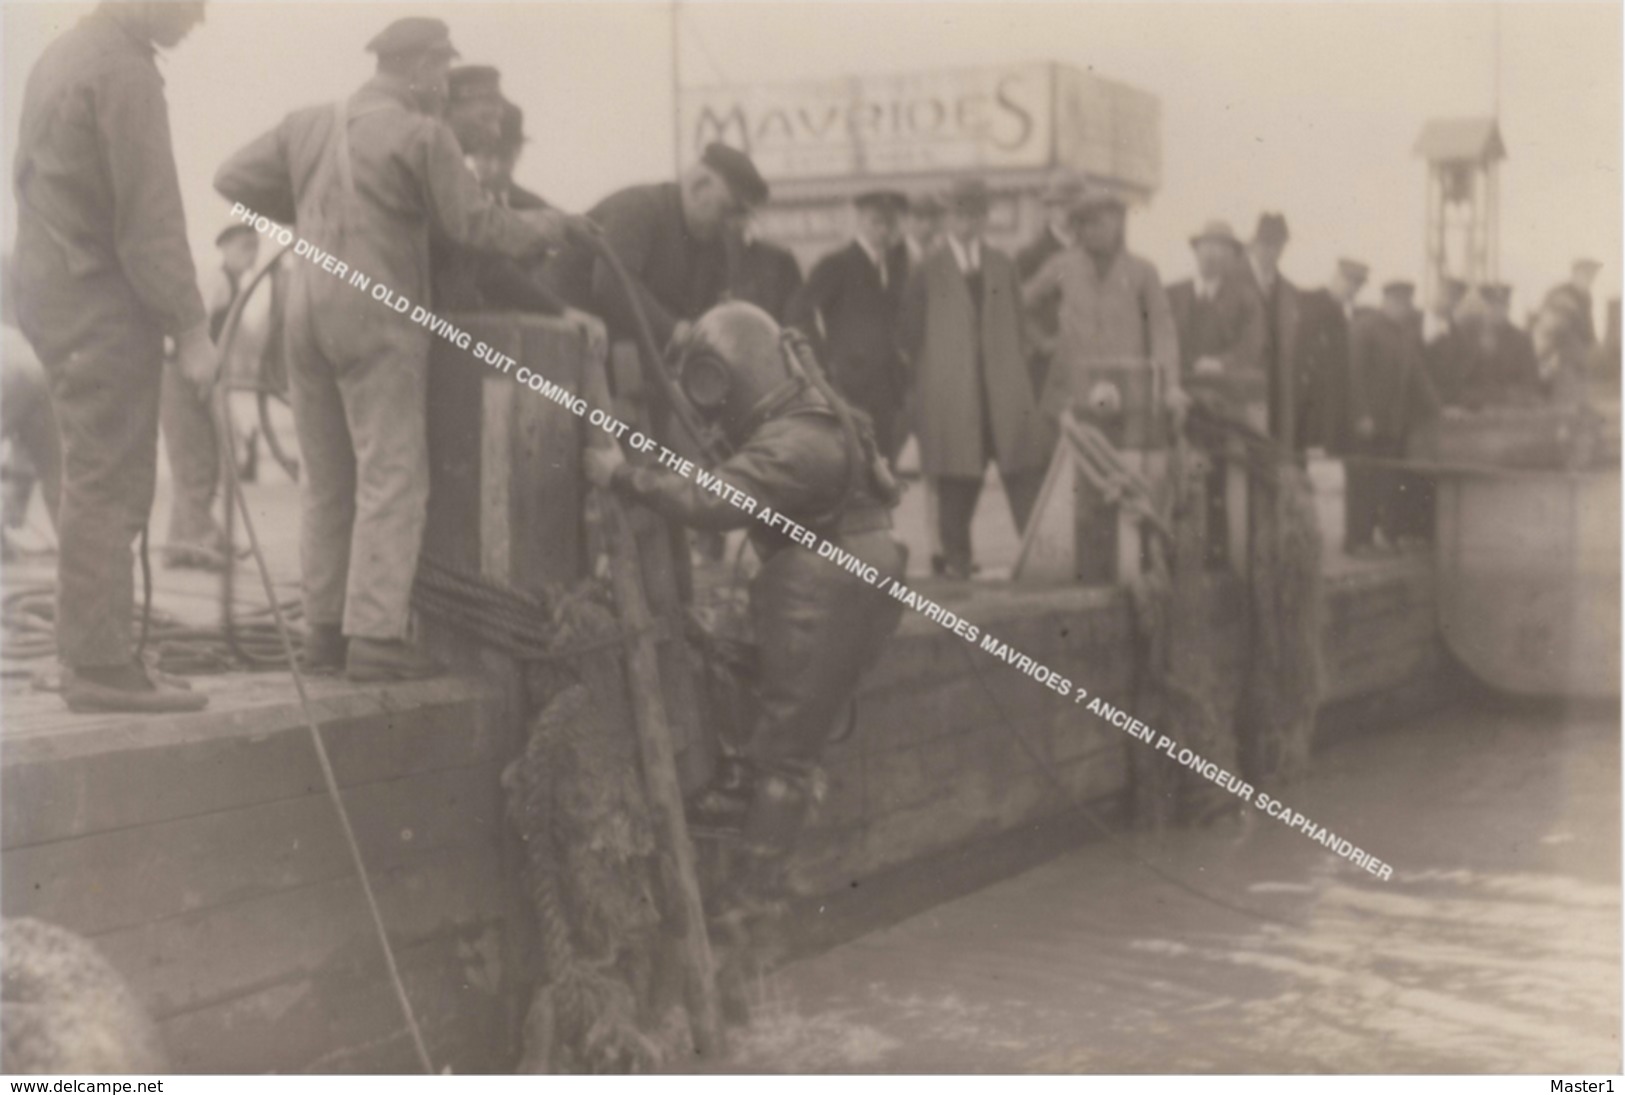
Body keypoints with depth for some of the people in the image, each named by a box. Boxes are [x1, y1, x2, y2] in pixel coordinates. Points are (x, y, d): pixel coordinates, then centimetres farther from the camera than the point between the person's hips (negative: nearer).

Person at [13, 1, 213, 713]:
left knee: (93, 486, 13)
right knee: (108, 489, -7)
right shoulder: (124, 71, -14)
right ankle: (101, 666, -5)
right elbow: (150, 219, -18)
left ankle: (87, 654, 17)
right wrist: (191, 327, -15)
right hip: (104, 310, -10)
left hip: (52, 297, 10)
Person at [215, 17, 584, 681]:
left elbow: (234, 180, 15)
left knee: (325, 479, 13)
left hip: (307, 309, 7)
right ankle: (374, 636, -6)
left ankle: (324, 627, 18)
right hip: (376, 318, -7)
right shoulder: (420, 136, -7)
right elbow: (477, 226, -5)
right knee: (391, 477, -3)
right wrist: (550, 228, 11)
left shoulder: (308, 126, 11)